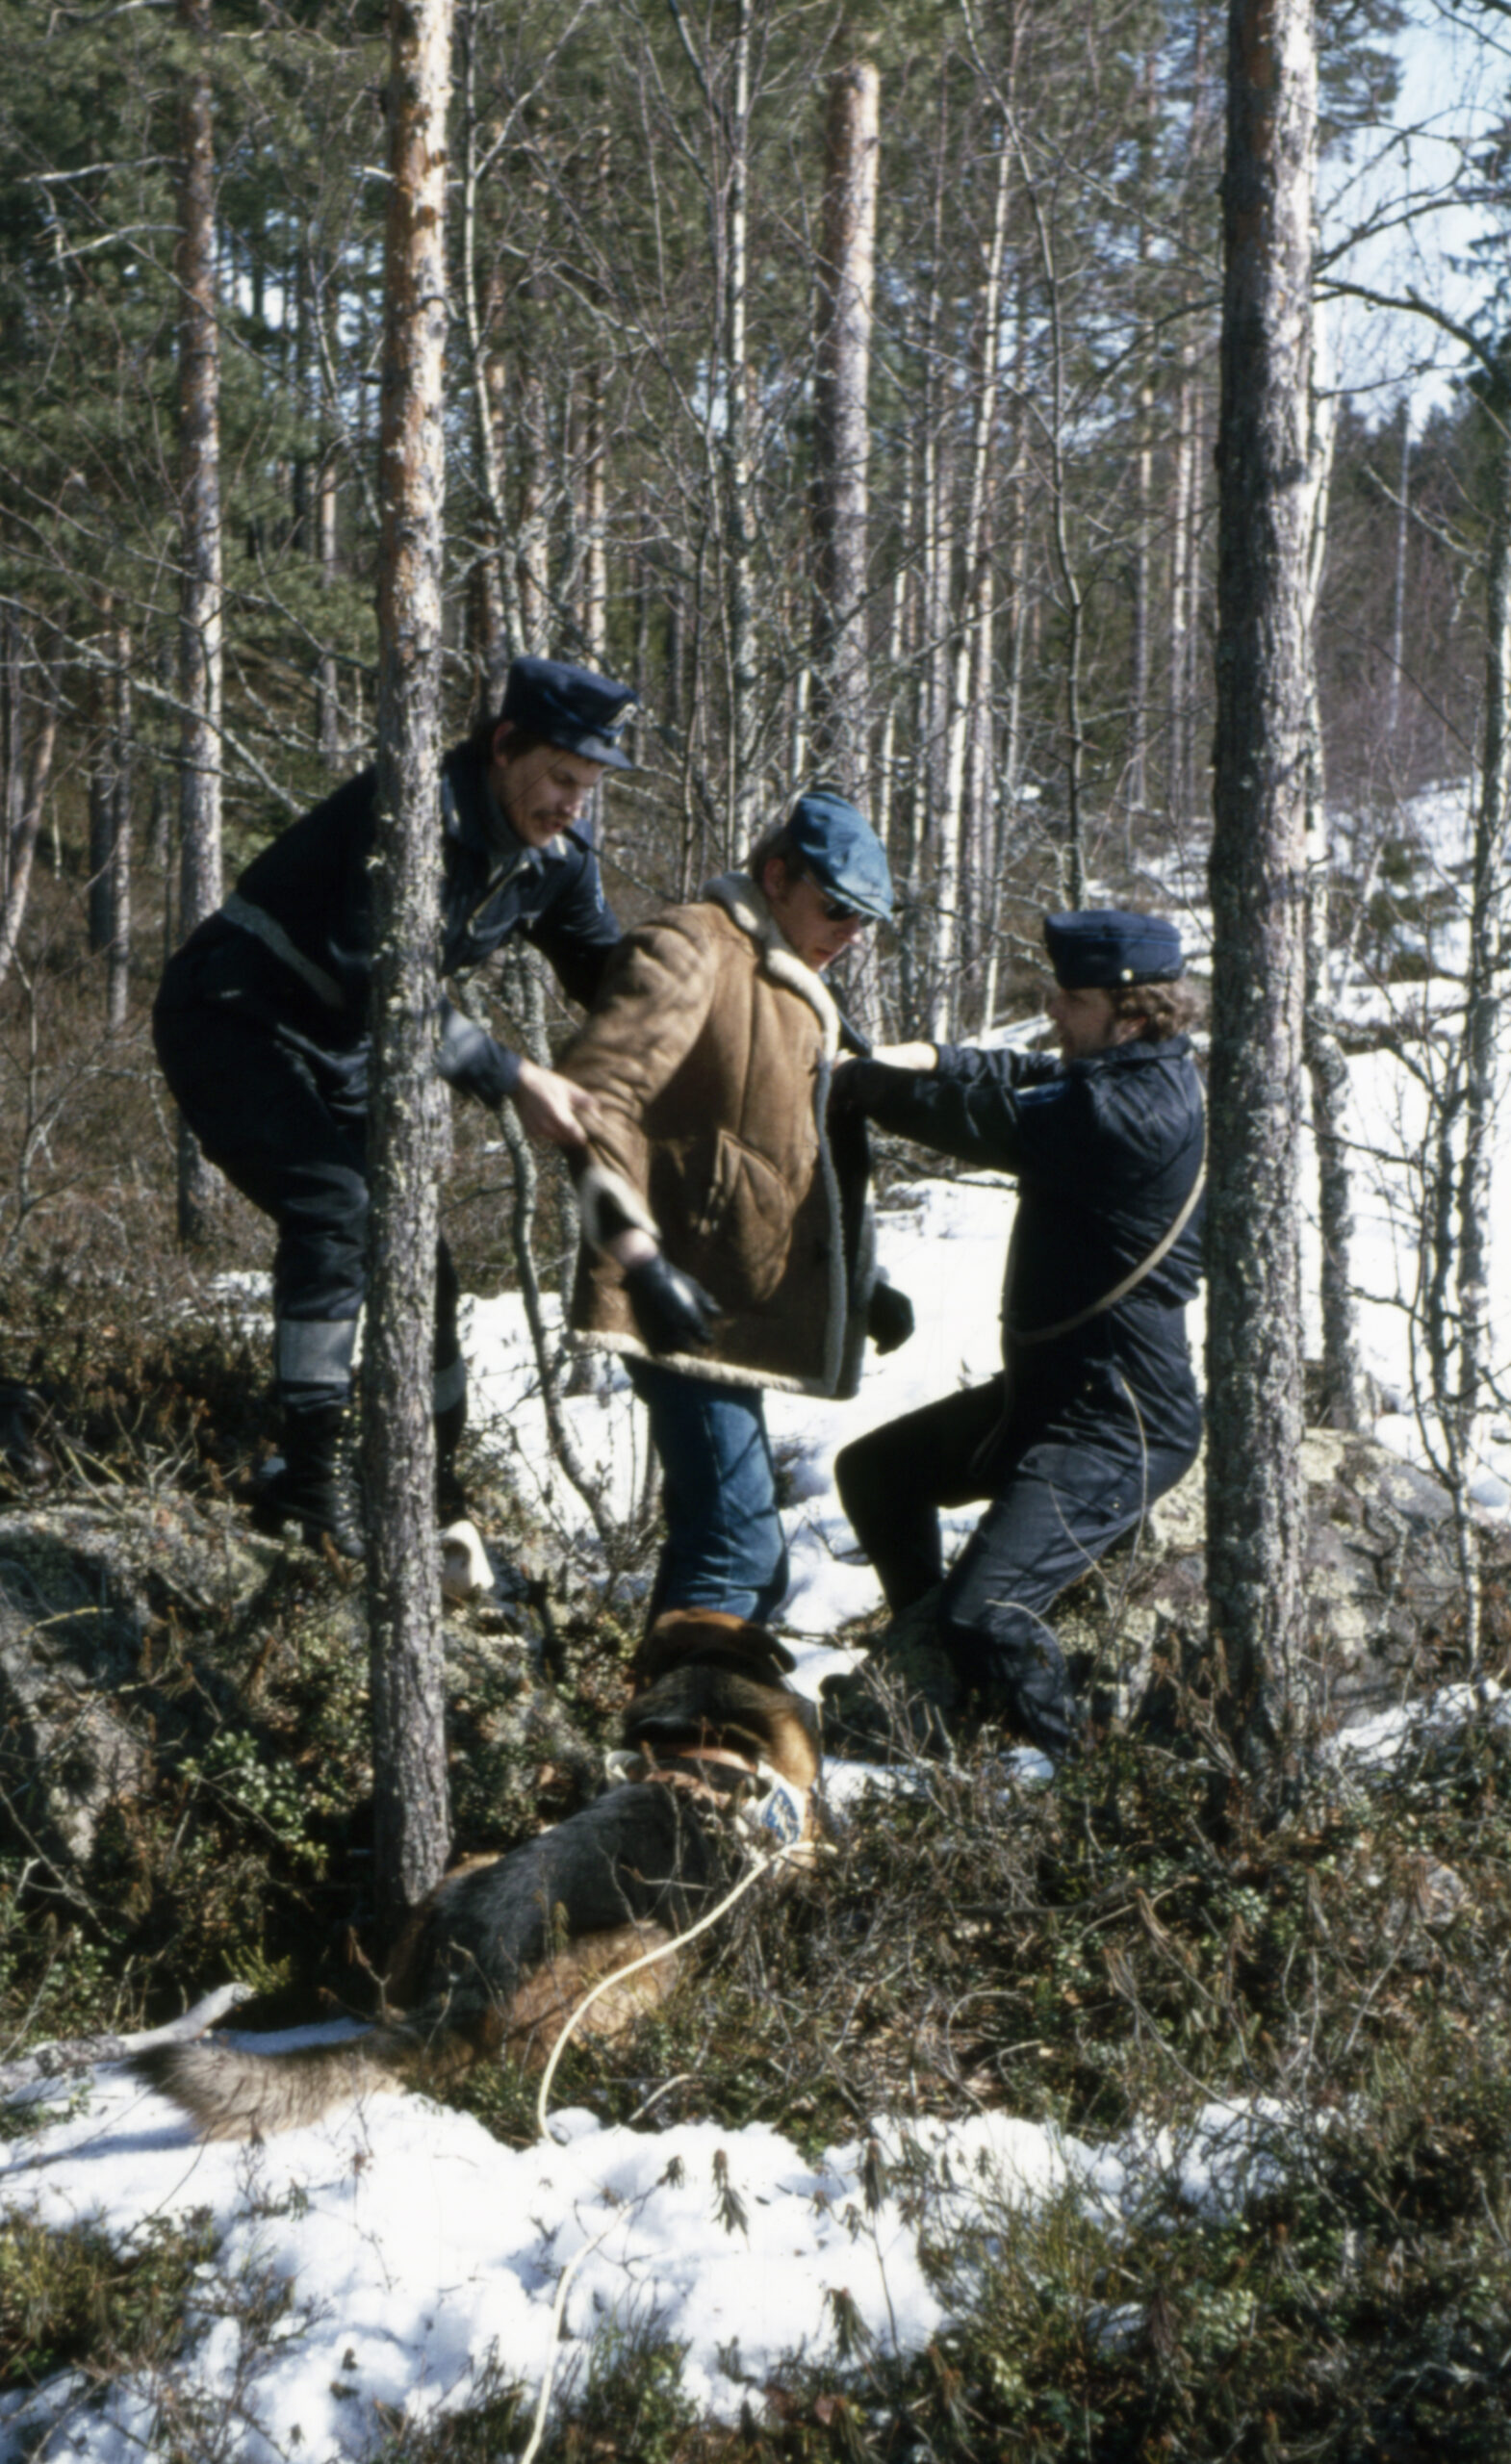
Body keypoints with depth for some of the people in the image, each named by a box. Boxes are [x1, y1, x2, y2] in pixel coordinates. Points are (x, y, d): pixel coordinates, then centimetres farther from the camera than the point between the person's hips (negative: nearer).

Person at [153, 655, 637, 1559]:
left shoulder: (558, 858, -2)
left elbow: (612, 976, 7)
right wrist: (514, 1079, -41)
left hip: (338, 1054, 8)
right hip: (231, 1022, -8)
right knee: (337, 1207, -27)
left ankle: (433, 1494, 18)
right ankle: (315, 1475, -25)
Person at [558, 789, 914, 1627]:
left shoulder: (795, 992, 25)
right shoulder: (692, 949, -7)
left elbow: (816, 1157, 31)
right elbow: (596, 1095, -19)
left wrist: (861, 1284, 19)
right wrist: (639, 1256, -27)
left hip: (738, 1311, 10)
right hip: (687, 1306, -10)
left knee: (735, 1555, 13)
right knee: (737, 1551, -16)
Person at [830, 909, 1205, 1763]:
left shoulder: (1132, 1111, -24)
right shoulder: (1135, 1077, 7)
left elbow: (985, 1117, -20)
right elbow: (1025, 1079, 14)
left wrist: (857, 1081, -7)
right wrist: (931, 1057, -5)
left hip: (1112, 1431, -11)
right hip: (1047, 1390, 11)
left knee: (986, 1618, -23)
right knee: (877, 1471, 23)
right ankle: (940, 1690, 38)